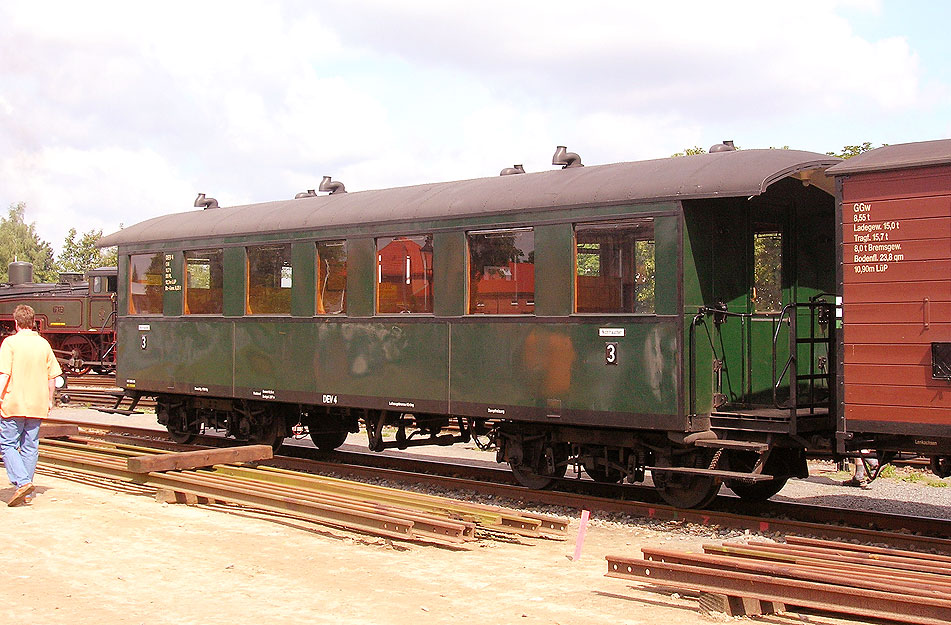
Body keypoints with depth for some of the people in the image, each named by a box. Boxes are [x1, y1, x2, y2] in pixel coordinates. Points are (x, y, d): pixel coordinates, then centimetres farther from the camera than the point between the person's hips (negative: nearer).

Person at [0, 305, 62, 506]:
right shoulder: (43, 344, 6)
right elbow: (52, 376, 8)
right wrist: (49, 400, 19)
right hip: (37, 406, 4)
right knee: (30, 447, 11)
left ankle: (21, 482, -12)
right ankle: (27, 492, 14)